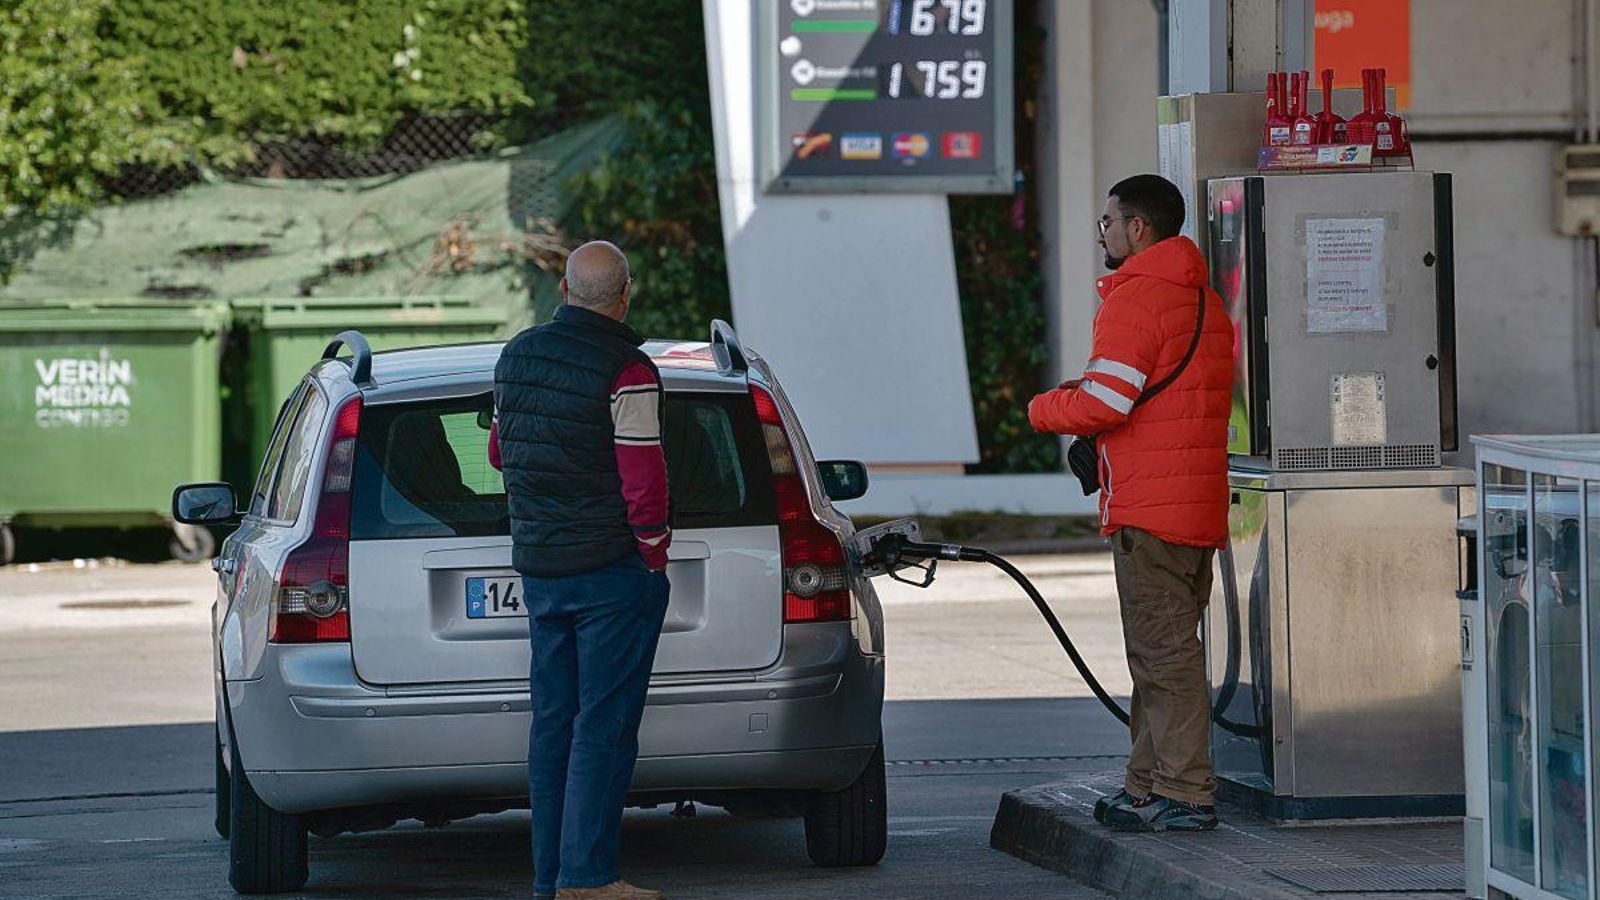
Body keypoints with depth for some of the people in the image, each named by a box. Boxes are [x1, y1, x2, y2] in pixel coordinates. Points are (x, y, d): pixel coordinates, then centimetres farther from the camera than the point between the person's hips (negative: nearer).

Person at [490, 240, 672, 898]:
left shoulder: (517, 355, 9)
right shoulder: (625, 371, -15)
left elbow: (499, 453, 21)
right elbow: (643, 479, -18)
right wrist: (653, 555, -7)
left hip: (539, 568, 7)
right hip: (613, 571, -7)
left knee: (553, 721, 10)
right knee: (604, 724, -5)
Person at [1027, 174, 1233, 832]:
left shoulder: (1134, 300, -12)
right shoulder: (1205, 302, 18)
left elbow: (1104, 404, -18)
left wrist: (1044, 408, 1)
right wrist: (1085, 392, 15)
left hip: (1148, 508, -9)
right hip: (1201, 506, 9)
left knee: (1163, 653, -7)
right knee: (1167, 649, 14)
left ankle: (1182, 795, -7)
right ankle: (1150, 784, 17)